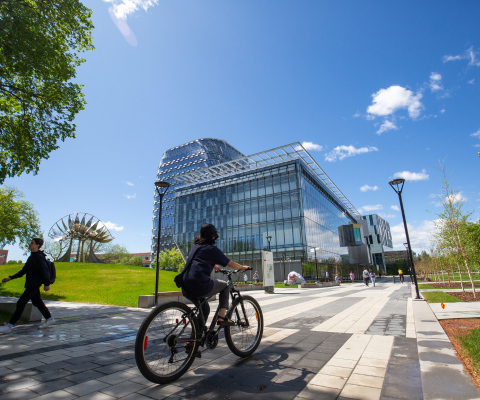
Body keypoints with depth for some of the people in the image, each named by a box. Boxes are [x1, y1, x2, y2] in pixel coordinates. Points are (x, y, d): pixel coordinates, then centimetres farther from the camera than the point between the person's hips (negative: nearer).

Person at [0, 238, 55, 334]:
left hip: (34, 284, -10)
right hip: (30, 284, 10)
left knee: (20, 303, -5)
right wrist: (10, 278, 17)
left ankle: (9, 326, 2)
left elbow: (44, 270, -19)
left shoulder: (39, 256, -16)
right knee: (37, 302, 15)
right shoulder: (32, 257, 15)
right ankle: (49, 319, 24)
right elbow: (24, 270, 21)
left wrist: (46, 284, -20)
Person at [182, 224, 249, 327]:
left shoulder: (195, 247, 20)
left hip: (186, 288, 8)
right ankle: (221, 317, 11)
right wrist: (243, 267, 22)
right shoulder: (212, 249, -2)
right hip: (200, 285, -7)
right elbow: (230, 263, 5)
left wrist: (214, 266, 55)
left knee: (204, 308, 30)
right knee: (225, 285, 17)